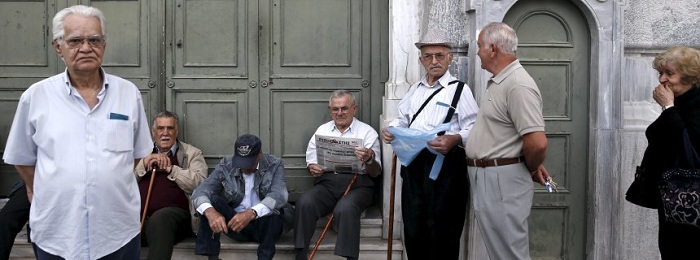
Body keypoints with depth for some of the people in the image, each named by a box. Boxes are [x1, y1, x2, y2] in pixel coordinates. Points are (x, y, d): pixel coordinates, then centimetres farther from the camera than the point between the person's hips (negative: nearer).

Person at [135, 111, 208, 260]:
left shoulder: (192, 153, 15)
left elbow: (200, 183, -3)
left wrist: (170, 168, -3)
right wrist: (144, 163, -2)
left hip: (173, 213, -3)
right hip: (137, 215, 3)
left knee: (159, 218, -38)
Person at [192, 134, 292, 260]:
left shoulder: (275, 165, -8)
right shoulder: (225, 166, -3)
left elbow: (279, 195, -26)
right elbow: (200, 191, -14)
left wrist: (251, 213, -42)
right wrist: (210, 212, -37)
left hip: (264, 225, -2)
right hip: (234, 223, 2)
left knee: (273, 207, -32)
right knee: (211, 201, -20)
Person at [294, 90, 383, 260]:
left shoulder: (367, 132, 4)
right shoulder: (322, 130, 16)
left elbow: (375, 172, -2)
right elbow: (311, 161, 16)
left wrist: (369, 159, -26)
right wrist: (312, 168, -9)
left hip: (357, 184, -3)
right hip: (327, 183, 3)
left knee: (345, 209, -35)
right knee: (304, 203, -27)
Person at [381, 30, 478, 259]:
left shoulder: (459, 90, -3)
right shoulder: (415, 89, 19)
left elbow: (474, 129, -12)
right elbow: (403, 119, 24)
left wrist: (455, 139, -31)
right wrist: (391, 129, 3)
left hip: (444, 166, -6)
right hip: (413, 163, 6)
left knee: (442, 233, 3)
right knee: (413, 230, 14)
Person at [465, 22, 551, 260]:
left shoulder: (518, 85, -20)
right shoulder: (499, 82, 13)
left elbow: (537, 143, -26)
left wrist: (530, 169, -7)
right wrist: (533, 166, 18)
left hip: (501, 181, -10)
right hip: (487, 178, 10)